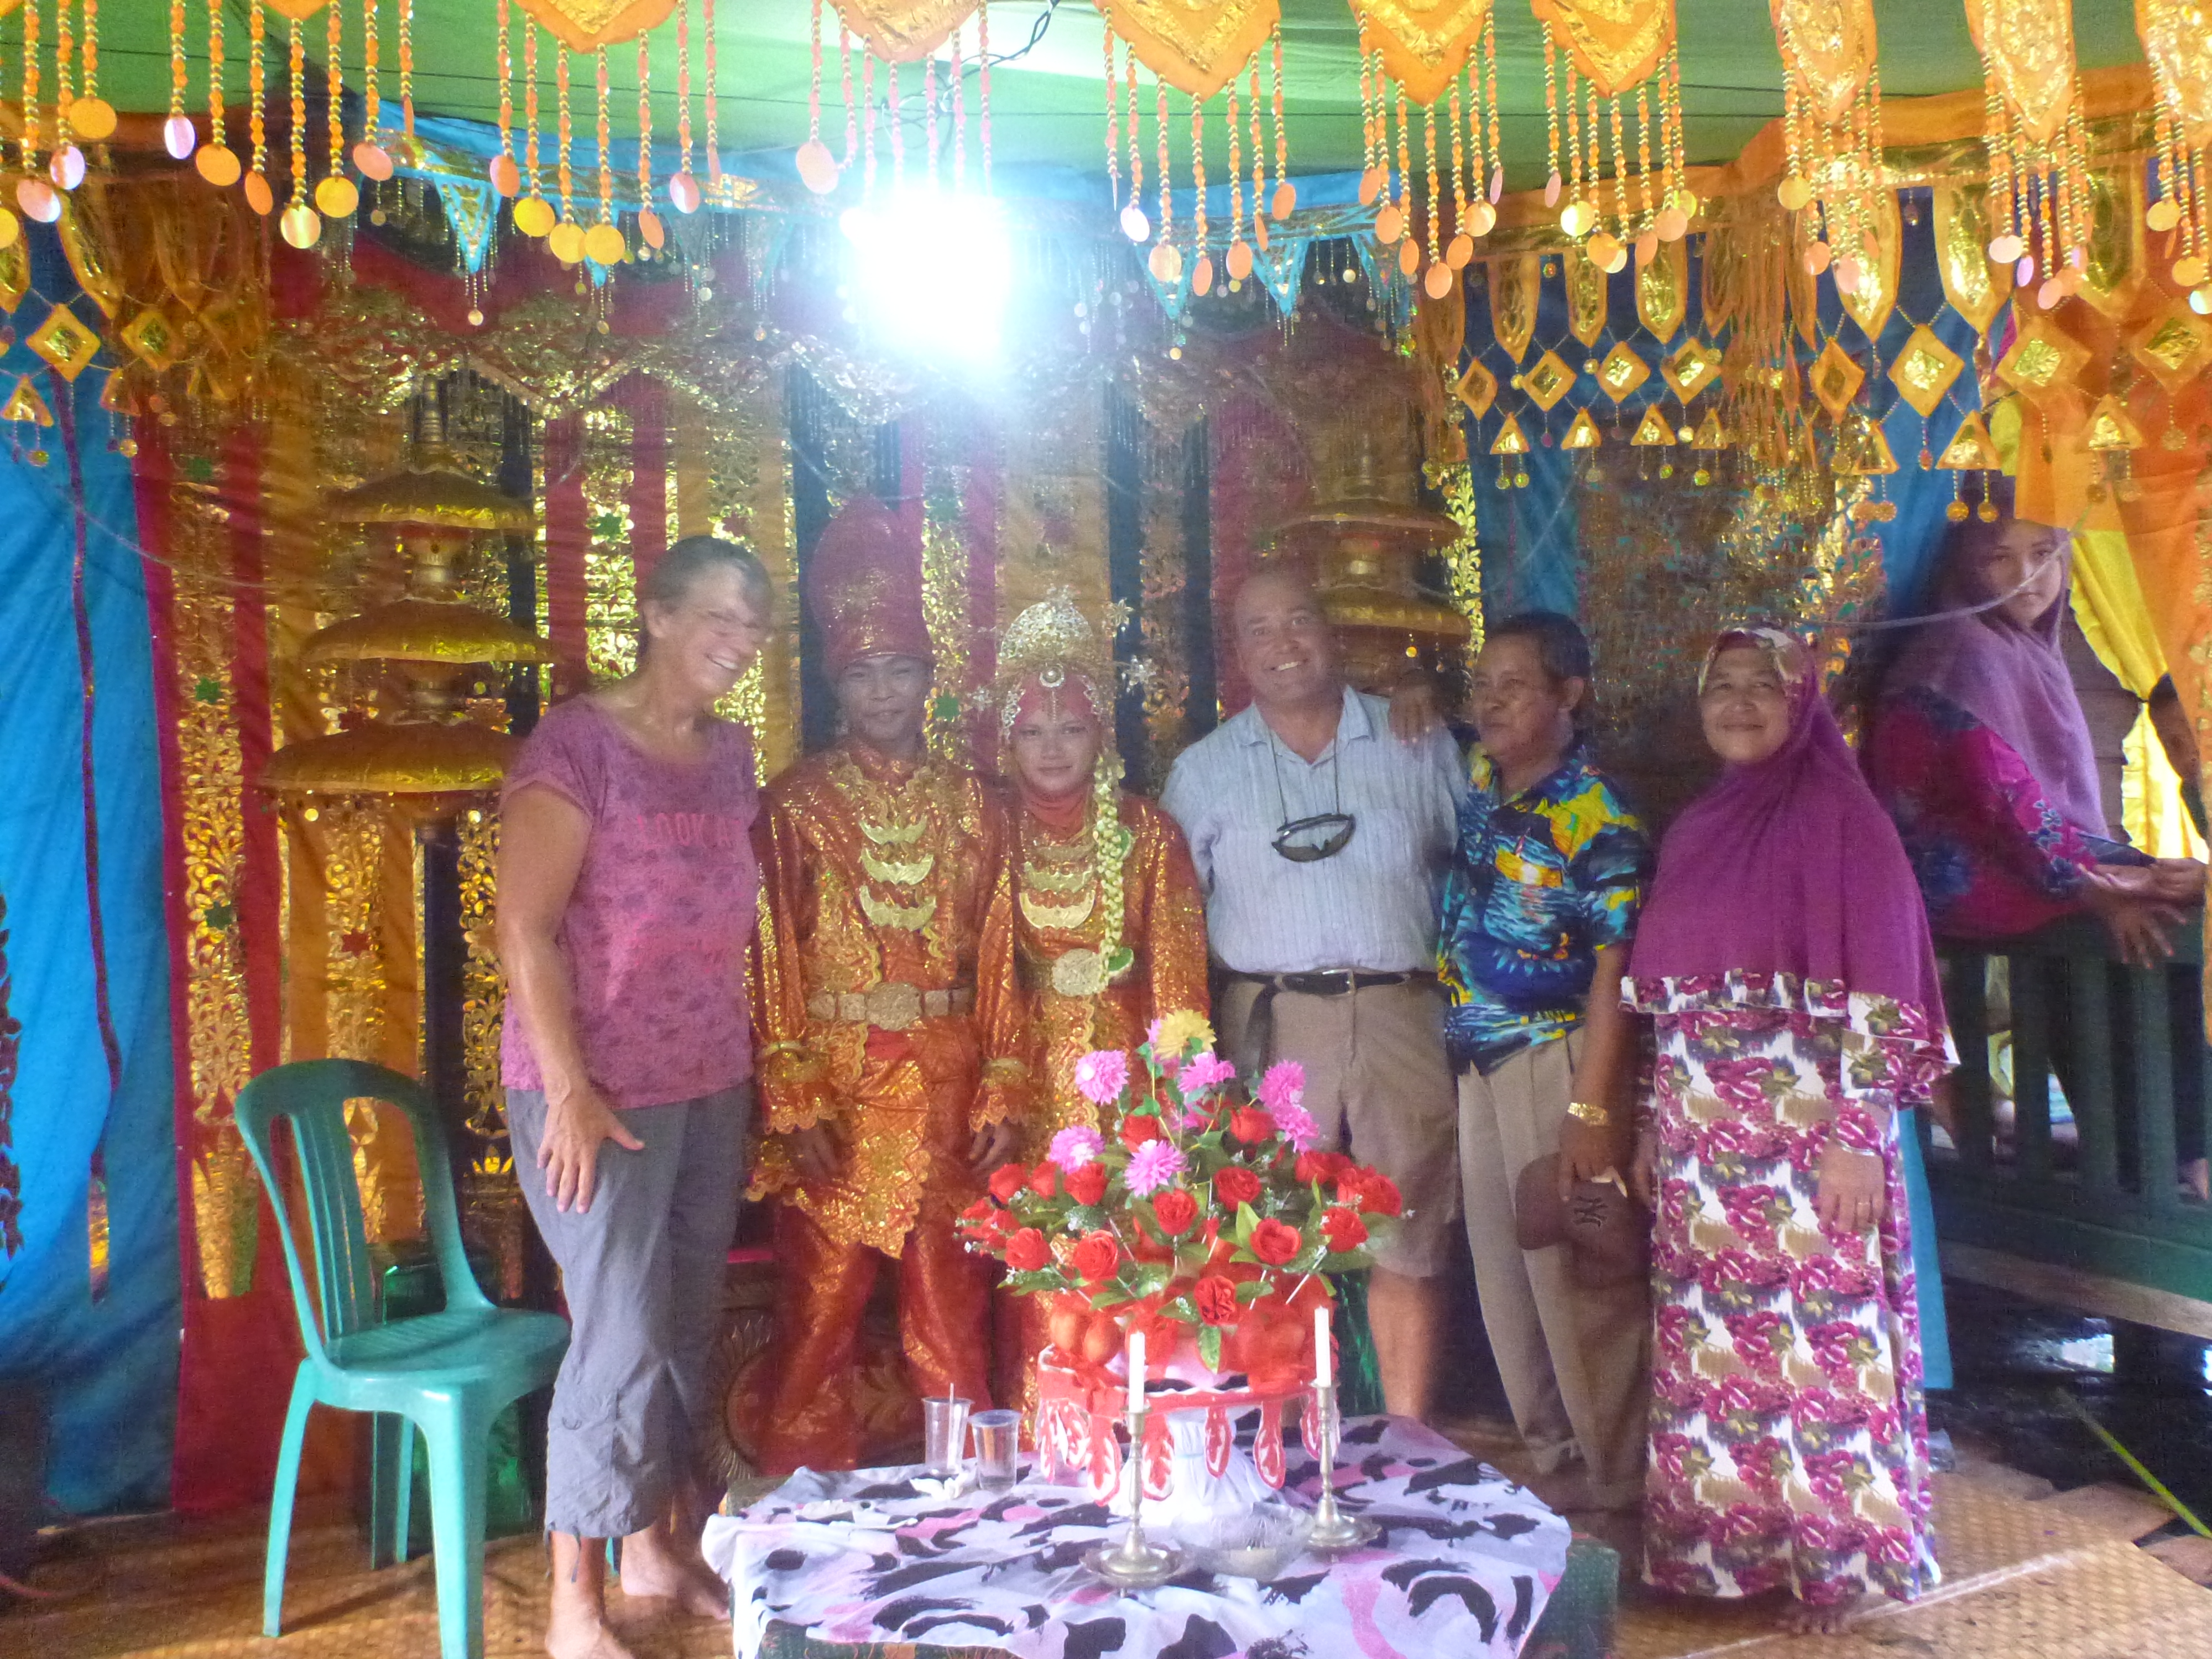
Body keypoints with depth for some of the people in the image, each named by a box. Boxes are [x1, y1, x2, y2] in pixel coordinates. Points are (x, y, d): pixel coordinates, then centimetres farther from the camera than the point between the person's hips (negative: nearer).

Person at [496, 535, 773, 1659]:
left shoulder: (730, 756, 9)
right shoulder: (576, 744, -11)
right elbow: (524, 927, -15)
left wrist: (746, 1069, 10)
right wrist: (568, 1090, -18)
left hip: (712, 1088, 6)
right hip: (601, 1092, -6)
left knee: (688, 1331, 12)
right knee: (623, 1337, -3)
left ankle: (660, 1545, 29)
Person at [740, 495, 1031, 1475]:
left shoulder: (972, 805, 9)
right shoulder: (797, 806, 1)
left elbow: (999, 956, 6)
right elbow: (772, 963, -4)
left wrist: (1003, 1091, 0)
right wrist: (795, 1105, -11)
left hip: (948, 1088, 2)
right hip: (834, 1083, -2)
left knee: (952, 1304, 8)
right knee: (822, 1300, 2)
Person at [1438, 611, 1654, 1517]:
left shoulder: (1596, 816, -13)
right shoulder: (1479, 778, 7)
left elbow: (1614, 968, -16)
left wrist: (1592, 1109, -20)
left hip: (1556, 1062, -7)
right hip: (1476, 1065, 8)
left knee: (1577, 1278, -1)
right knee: (1504, 1274, 14)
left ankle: (1615, 1491, 15)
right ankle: (1553, 1467, 29)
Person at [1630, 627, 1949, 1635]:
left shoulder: (1839, 815, -4)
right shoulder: (1697, 828, 15)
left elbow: (1877, 986, -10)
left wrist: (1858, 1134, -16)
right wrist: (1650, 1125, 14)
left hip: (1805, 1124, -6)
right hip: (1701, 1129, 6)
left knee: (1816, 1338, -1)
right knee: (1709, 1338, 10)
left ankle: (1834, 1557, 15)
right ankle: (1723, 1543, 23)